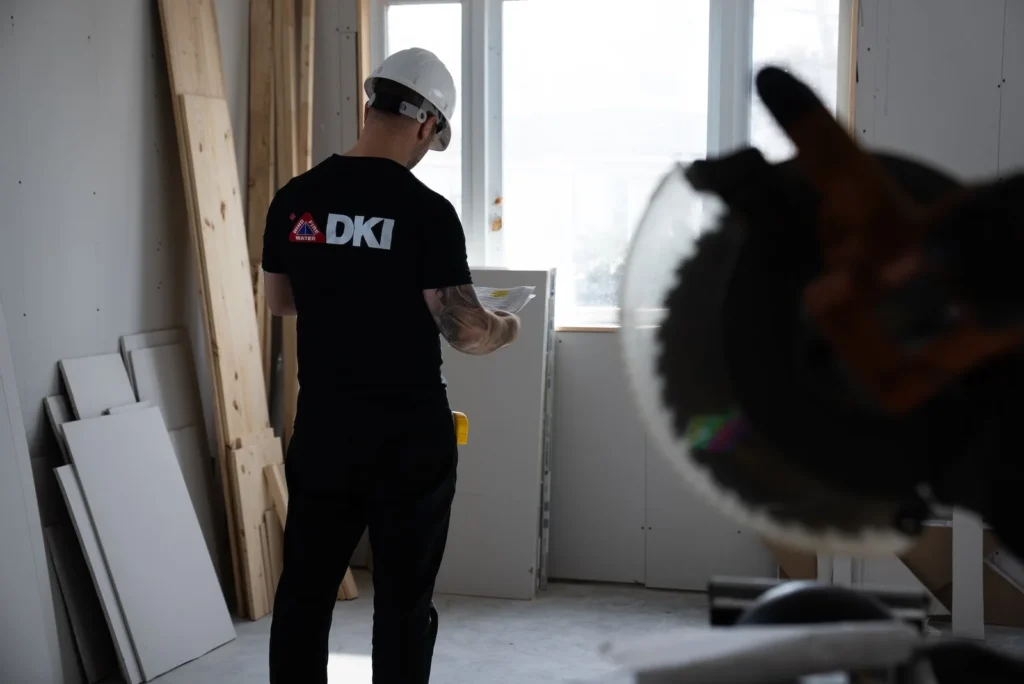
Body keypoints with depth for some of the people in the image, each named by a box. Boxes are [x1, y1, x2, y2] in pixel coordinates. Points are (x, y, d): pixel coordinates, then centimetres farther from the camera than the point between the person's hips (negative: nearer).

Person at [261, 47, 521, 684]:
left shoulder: (294, 200, 1)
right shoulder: (427, 212, -15)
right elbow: (466, 332, -14)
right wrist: (507, 327, 7)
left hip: (322, 429, 5)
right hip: (409, 437, -4)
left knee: (304, 588, 14)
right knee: (404, 599, 8)